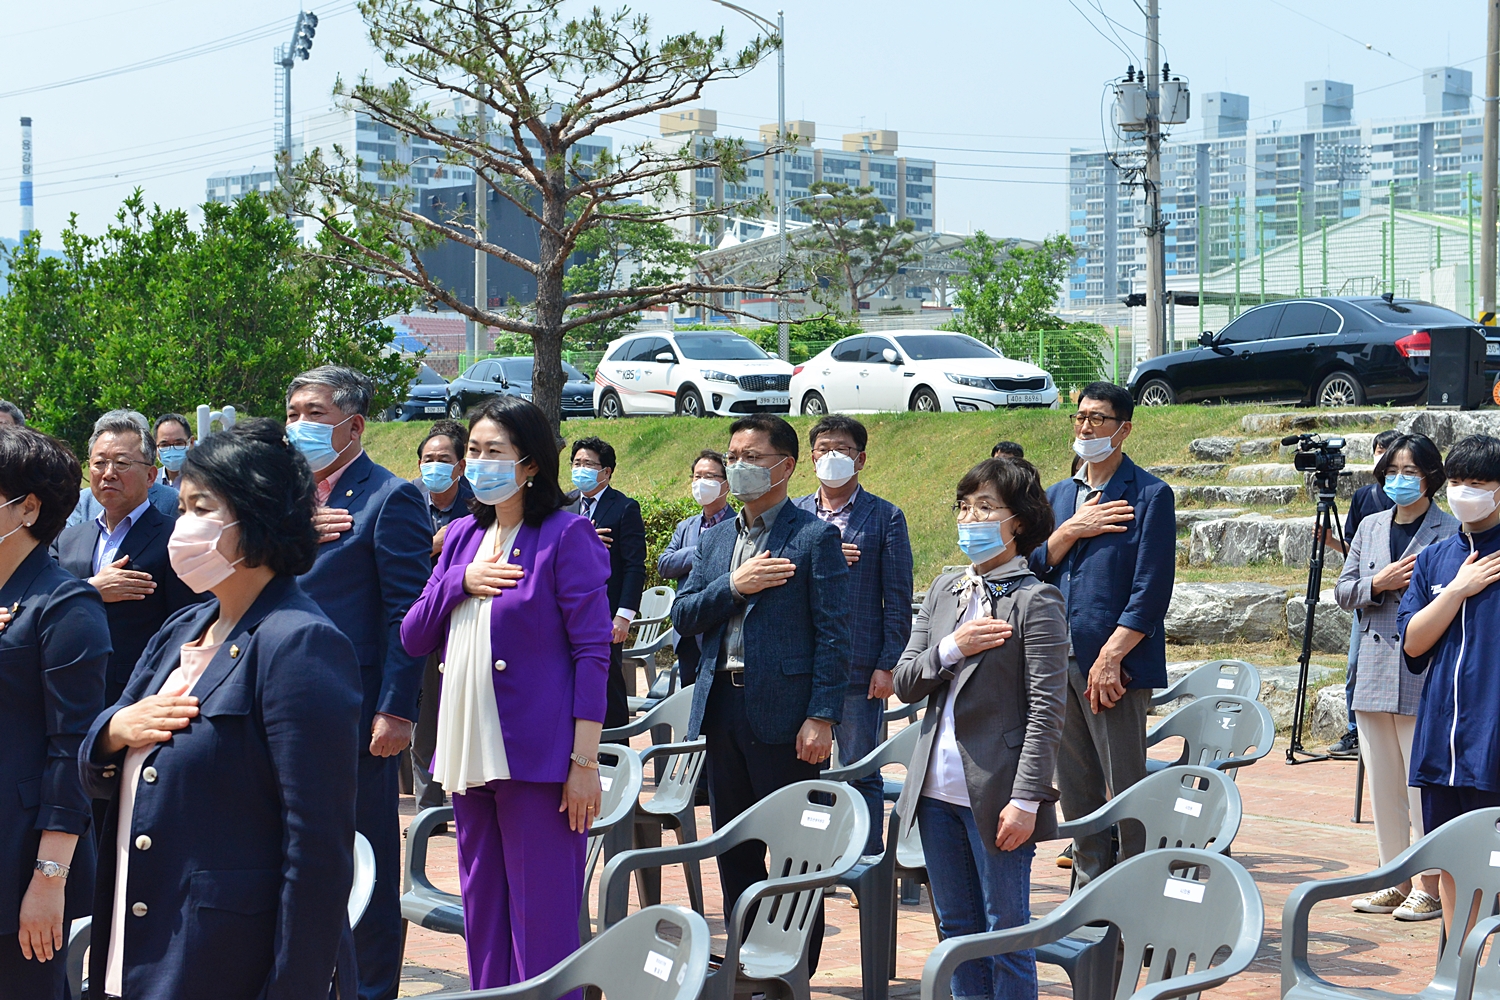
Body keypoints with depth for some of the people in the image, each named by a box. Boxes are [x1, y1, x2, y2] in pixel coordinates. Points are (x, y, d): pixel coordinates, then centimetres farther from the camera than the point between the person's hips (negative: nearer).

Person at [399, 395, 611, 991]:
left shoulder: (566, 535, -6)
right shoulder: (463, 536, 14)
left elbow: (592, 650, -9)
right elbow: (413, 638, 12)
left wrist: (585, 761, -14)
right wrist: (461, 581, -5)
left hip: (537, 756, -7)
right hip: (468, 752, 7)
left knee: (540, 920, -4)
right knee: (481, 914, 13)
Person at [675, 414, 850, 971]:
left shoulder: (815, 538, -4)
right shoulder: (715, 539, 16)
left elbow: (833, 634, -9)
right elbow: (682, 617, 8)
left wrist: (821, 717, -17)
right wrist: (733, 586, -9)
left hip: (783, 713, -6)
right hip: (722, 710, 7)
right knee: (733, 845, 13)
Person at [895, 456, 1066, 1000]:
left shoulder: (1035, 601, -9)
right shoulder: (943, 590, 11)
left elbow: (1046, 711, -13)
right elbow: (905, 684, 9)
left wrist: (1026, 800, -18)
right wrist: (950, 649, -10)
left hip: (995, 792, -6)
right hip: (938, 788, 7)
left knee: (1006, 930, 2)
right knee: (957, 929, 14)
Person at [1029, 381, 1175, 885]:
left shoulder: (1150, 495, -4)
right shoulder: (1057, 496, 17)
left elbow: (1151, 589, -11)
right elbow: (1030, 568, 9)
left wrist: (1111, 656, -17)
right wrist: (1072, 530, -7)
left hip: (1115, 665, -6)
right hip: (1058, 661, 6)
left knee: (1126, 791, -5)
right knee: (1076, 791, 10)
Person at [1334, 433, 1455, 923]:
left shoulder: (1450, 532, -4)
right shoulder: (1371, 527, 15)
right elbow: (1343, 591, 12)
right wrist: (1378, 583, -4)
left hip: (1424, 677, -6)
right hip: (1374, 673, 6)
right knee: (1384, 784, 11)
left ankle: (1431, 886, 1)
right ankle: (1397, 880, 20)